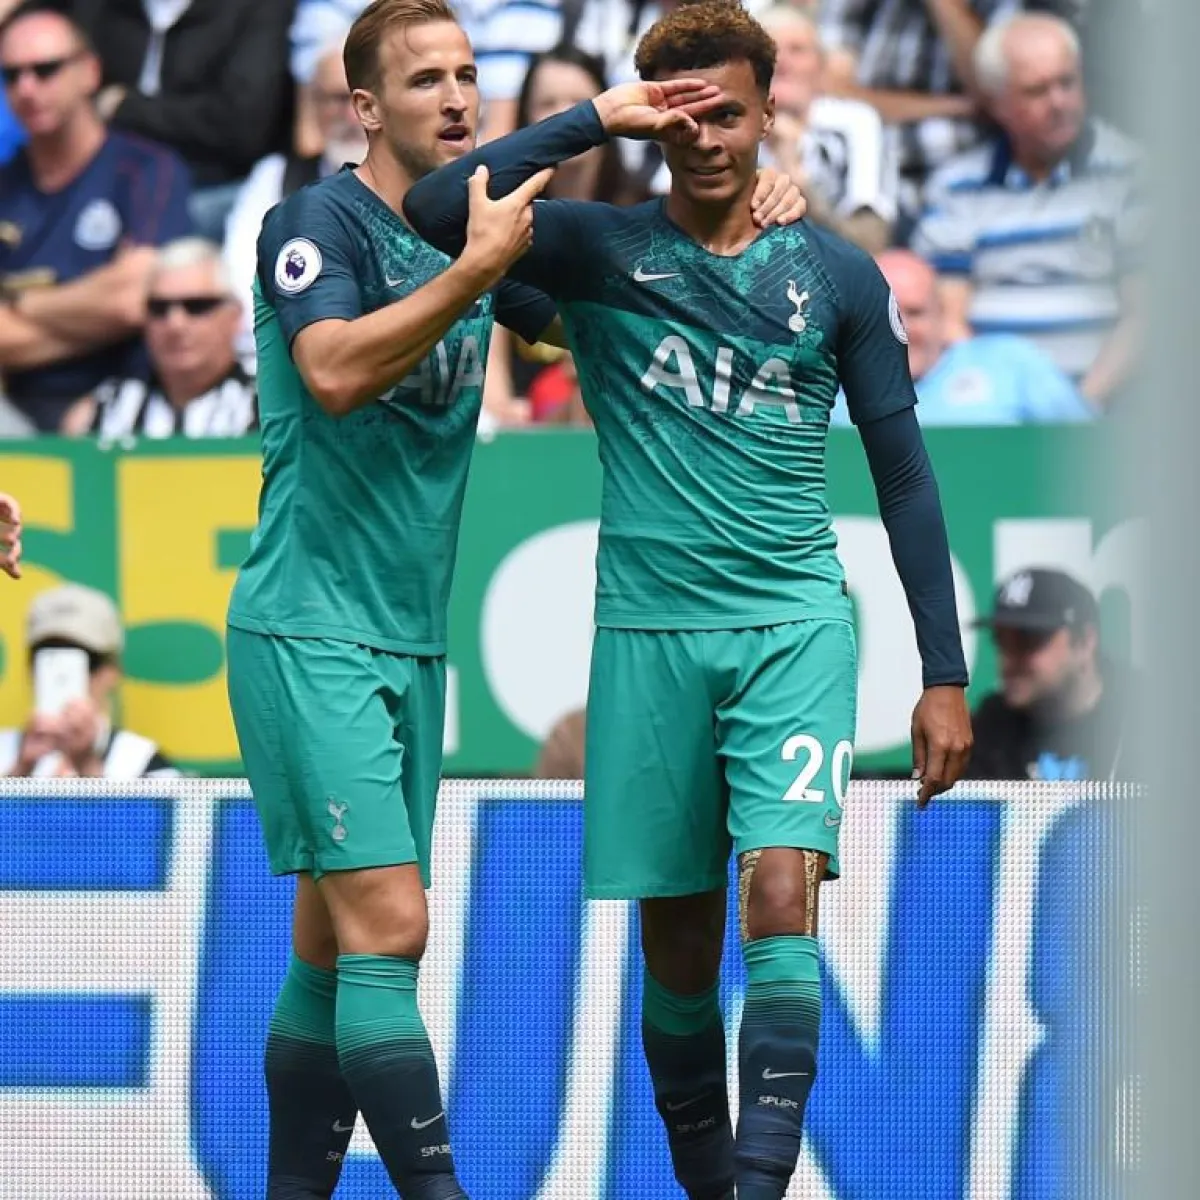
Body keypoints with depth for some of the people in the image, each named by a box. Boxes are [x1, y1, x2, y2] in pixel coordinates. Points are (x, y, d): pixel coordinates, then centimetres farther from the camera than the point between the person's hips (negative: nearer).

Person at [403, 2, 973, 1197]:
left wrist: (944, 674, 8)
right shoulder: (600, 249, 2)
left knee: (780, 894, -18)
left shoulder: (837, 276, 6)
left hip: (795, 627, 0)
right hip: (648, 634, 1)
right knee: (676, 944, 6)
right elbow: (436, 211, -16)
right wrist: (593, 120, -15)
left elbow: (904, 478, 11)